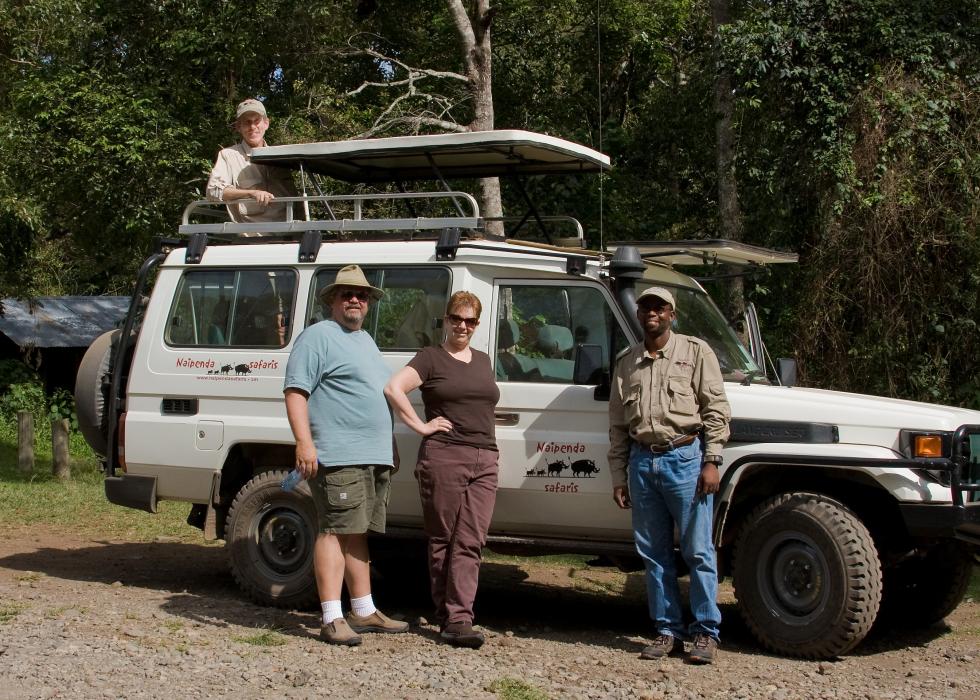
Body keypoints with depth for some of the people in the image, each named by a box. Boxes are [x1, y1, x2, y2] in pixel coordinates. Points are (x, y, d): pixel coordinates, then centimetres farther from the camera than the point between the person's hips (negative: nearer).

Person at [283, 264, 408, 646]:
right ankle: (332, 619, -11)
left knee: (358, 533, 13)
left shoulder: (366, 340, 24)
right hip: (339, 456, -9)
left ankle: (363, 611, 19)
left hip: (375, 456, 9)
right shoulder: (318, 336, -4)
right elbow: (295, 391, -13)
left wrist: (389, 444, 28)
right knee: (337, 532, -11)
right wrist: (304, 442, -23)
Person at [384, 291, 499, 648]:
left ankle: (459, 619, -7)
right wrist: (421, 426, -11)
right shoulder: (431, 358, 2)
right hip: (443, 458, -5)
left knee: (470, 543, -4)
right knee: (443, 541, 0)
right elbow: (393, 388, -10)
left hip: (484, 461, 5)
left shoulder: (483, 361, 21)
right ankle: (446, 618, 6)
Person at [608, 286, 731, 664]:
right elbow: (618, 425, 17)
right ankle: (668, 631, 14)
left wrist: (711, 462, -10)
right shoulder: (627, 362, 15)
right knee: (653, 554, 7)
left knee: (698, 551, -3)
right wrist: (618, 475, 12)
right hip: (642, 461, 5)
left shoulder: (695, 351, 3)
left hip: (684, 457, -4)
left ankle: (706, 633, 4)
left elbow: (716, 409, -2)